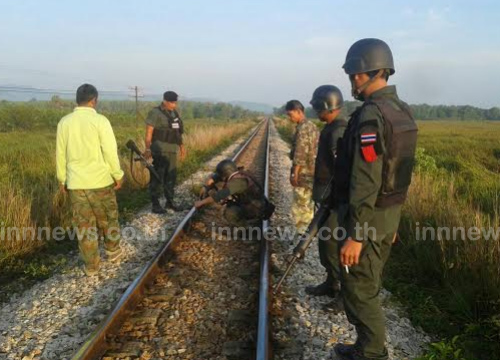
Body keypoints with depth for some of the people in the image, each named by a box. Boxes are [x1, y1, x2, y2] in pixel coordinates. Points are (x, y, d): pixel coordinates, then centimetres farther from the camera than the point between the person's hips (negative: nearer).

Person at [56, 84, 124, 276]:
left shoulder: (64, 122, 0)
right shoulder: (100, 120, -12)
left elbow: (60, 154, 6)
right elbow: (110, 151, -12)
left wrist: (62, 179, 17)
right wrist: (118, 175, 0)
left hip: (75, 182, 3)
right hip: (100, 180, -3)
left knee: (84, 224, 9)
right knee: (108, 218, 18)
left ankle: (91, 265, 16)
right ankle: (112, 250, 35)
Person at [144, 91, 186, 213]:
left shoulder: (174, 113, 14)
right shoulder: (155, 113, -9)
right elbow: (149, 132, -14)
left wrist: (181, 146, 19)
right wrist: (147, 149, -20)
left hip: (172, 150, 8)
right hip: (160, 150, -8)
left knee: (171, 176, 13)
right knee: (158, 177, -5)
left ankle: (170, 201, 26)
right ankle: (155, 204, 1)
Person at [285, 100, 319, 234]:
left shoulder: (302, 128, -17)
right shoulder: (312, 126, 12)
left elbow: (300, 154, -20)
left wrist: (294, 173, -15)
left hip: (304, 174, -9)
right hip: (313, 173, 10)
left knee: (300, 207, -2)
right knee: (309, 205, 17)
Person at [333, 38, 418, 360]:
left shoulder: (371, 116, -22)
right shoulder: (403, 112, 9)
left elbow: (365, 182, -26)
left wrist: (356, 234, -23)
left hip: (369, 216, -10)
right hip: (390, 213, 10)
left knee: (359, 291, 2)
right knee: (368, 287, 20)